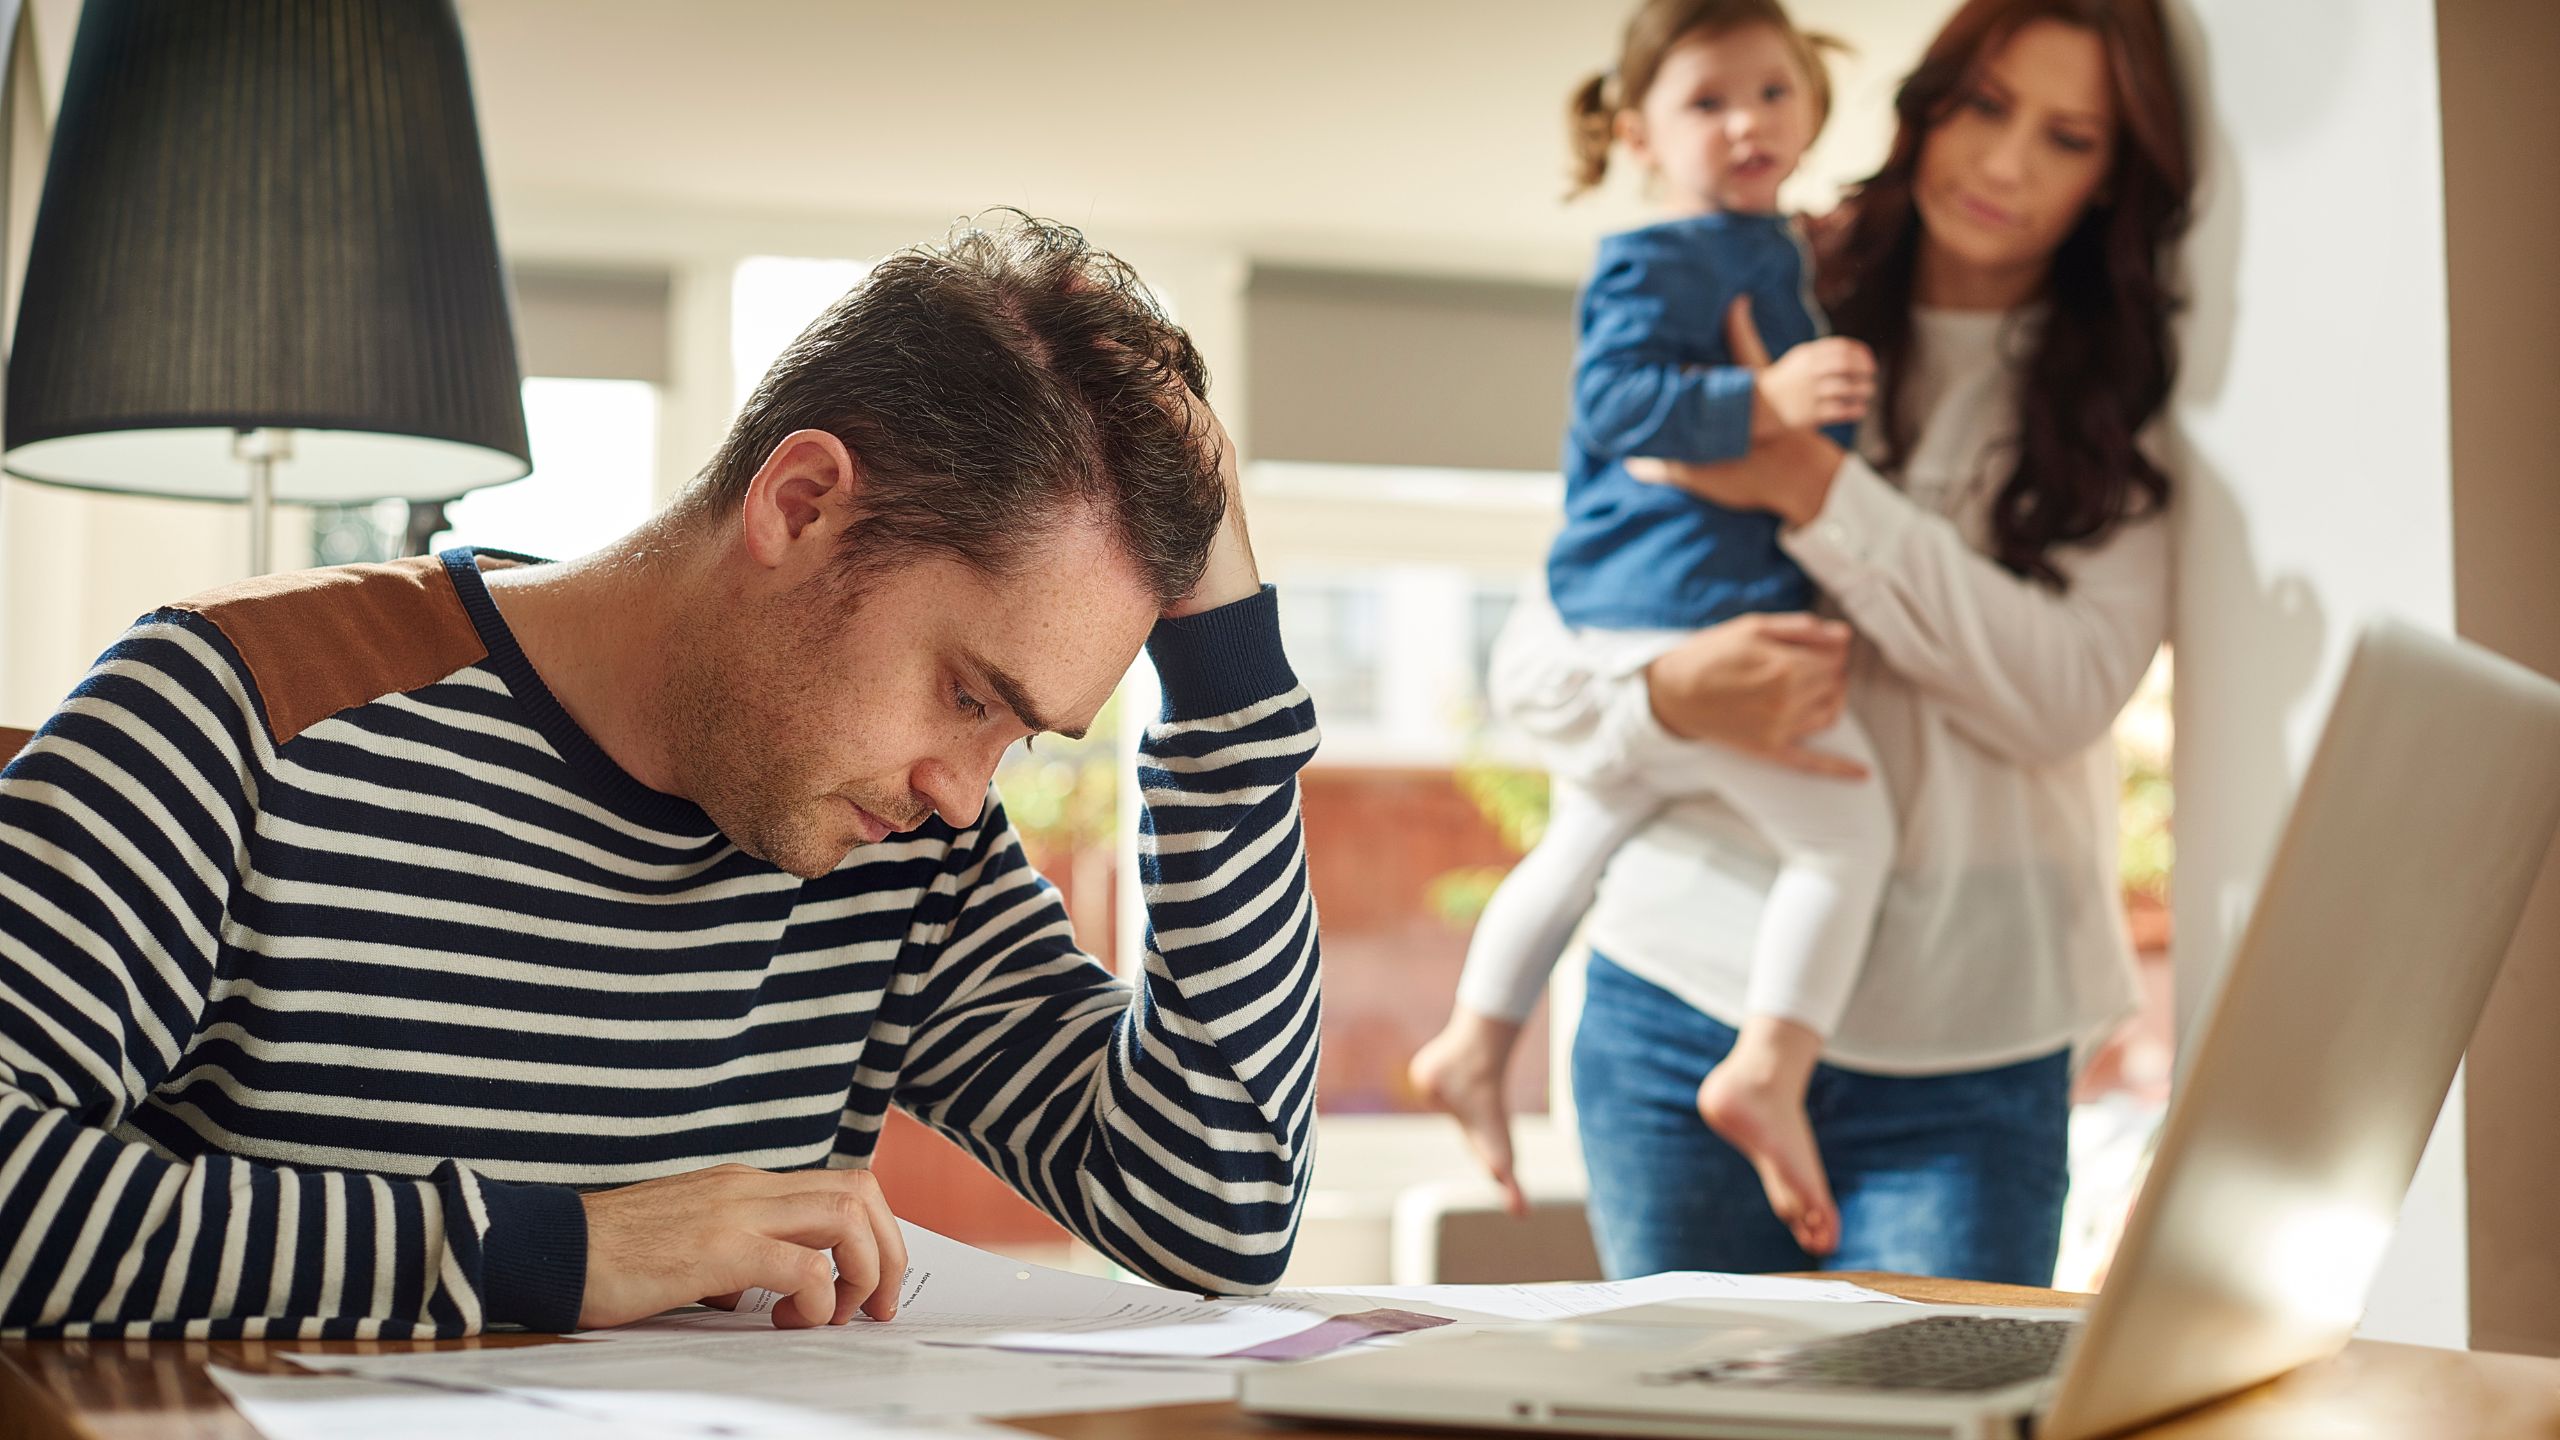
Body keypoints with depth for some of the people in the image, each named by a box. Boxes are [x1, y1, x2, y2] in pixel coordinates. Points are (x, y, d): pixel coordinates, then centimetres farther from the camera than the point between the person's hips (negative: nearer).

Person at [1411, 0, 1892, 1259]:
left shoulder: (1780, 256, 20)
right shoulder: (1651, 264, -9)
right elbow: (1615, 397, -24)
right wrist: (1762, 397, -32)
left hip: (1611, 635, 11)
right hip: (1686, 608, -11)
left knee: (1578, 844, 22)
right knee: (1846, 827, -11)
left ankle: (1473, 1044, 31)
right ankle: (1768, 1069, -18)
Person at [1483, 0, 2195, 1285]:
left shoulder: (2121, 412, 5)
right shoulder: (1772, 347, 6)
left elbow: (2062, 694, -11)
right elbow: (1532, 660, 3)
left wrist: (1816, 491, -16)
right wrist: (1671, 696, -20)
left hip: (1962, 1064, -1)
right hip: (1689, 998, 1)